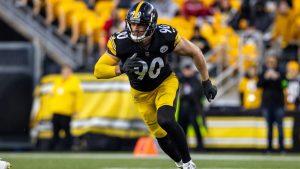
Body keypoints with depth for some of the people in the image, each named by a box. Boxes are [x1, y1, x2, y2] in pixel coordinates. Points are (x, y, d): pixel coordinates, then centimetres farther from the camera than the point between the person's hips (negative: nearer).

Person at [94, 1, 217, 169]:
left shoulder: (165, 36, -30)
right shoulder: (121, 43, -30)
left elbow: (195, 52, -13)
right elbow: (98, 71, -24)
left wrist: (207, 82, -9)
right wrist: (121, 68, -42)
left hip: (166, 83, -2)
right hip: (142, 93, 2)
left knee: (165, 120, -28)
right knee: (161, 135, 9)